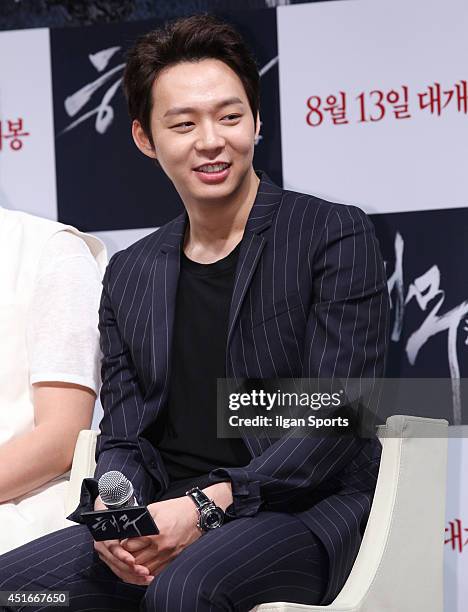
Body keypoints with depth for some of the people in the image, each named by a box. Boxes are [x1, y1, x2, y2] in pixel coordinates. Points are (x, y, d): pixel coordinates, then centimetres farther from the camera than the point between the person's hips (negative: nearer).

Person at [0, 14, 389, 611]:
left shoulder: (336, 235, -1)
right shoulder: (129, 275, 15)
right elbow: (123, 436, 12)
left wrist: (207, 506, -20)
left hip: (302, 510, -4)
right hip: (161, 517, 5)